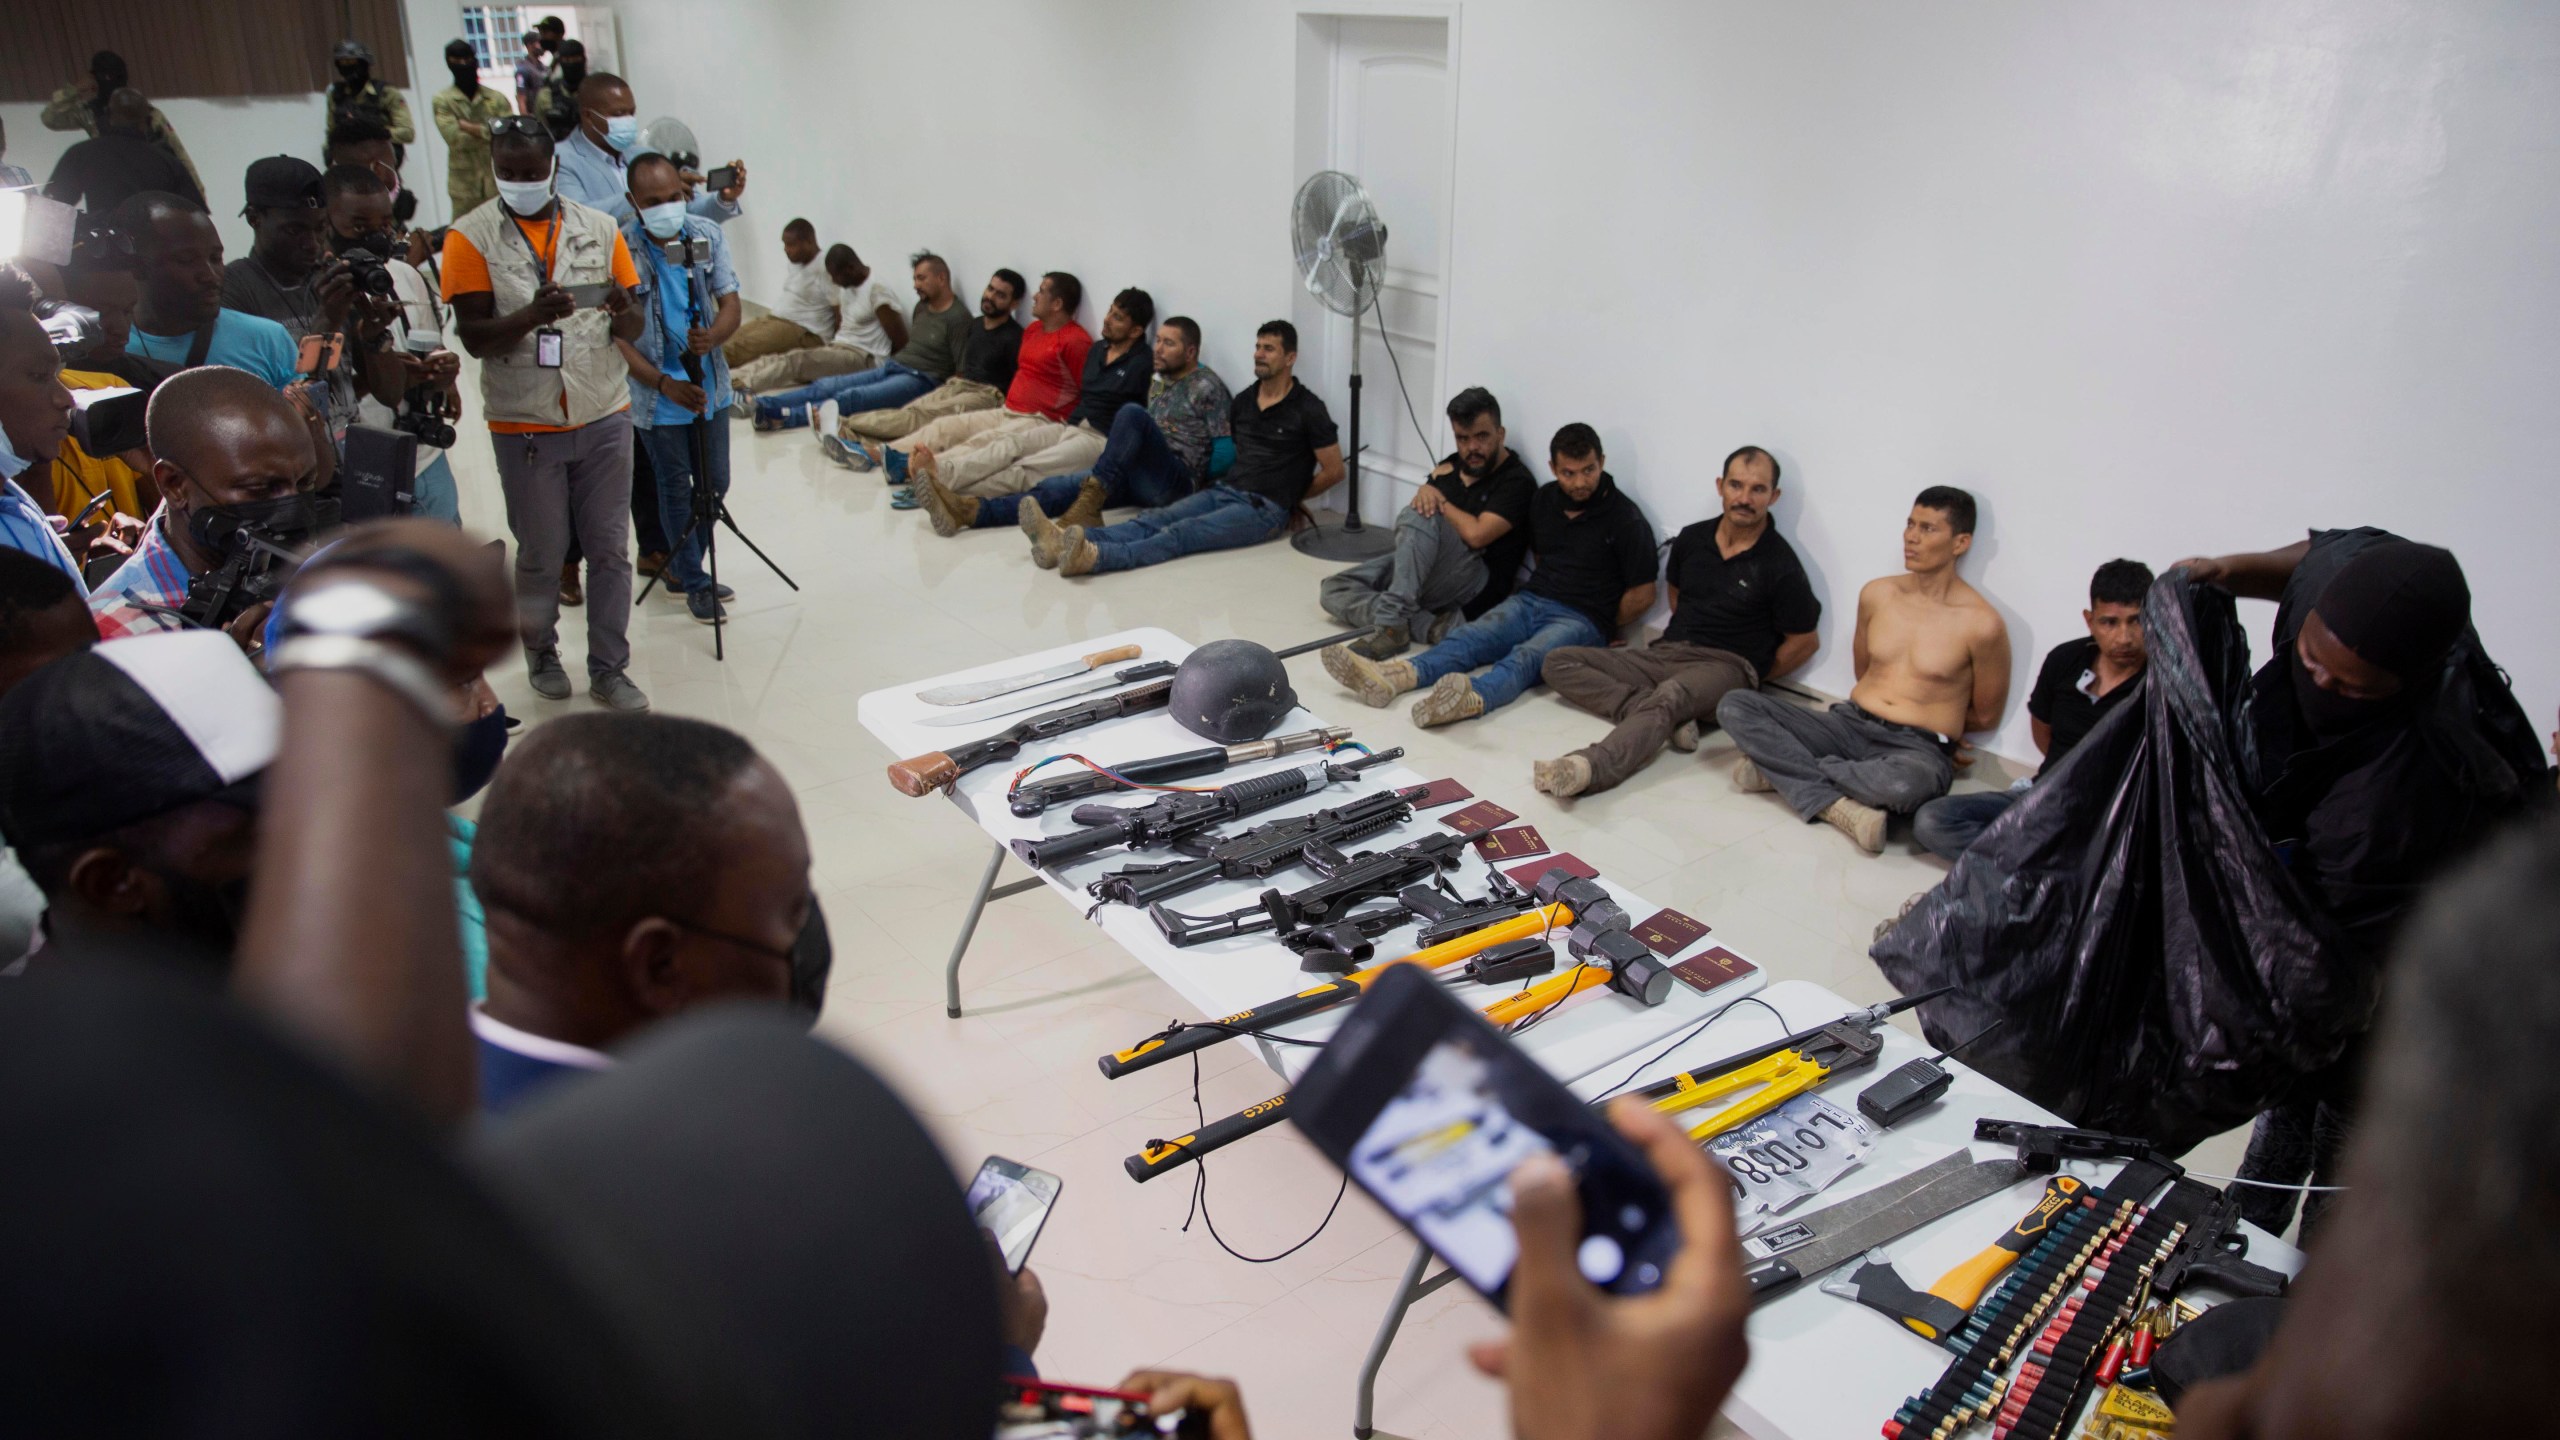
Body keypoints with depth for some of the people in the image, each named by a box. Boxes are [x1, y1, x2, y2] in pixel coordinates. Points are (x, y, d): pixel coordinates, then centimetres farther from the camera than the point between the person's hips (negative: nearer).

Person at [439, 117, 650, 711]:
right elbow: (474, 336, -10)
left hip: (604, 418, 2)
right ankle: (540, 651, 32)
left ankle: (609, 669, 16)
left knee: (610, 550, 5)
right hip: (525, 425, -2)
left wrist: (624, 312, -18)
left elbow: (635, 328, 6)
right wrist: (533, 315, -28)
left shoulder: (599, 228, 4)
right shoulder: (471, 237, -3)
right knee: (541, 553, 9)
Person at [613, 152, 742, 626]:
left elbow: (731, 306, -5)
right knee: (676, 490, 7)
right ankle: (694, 583, 24)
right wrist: (665, 384, -26)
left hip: (710, 386, 4)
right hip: (657, 393, -4)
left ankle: (680, 566, 36)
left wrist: (712, 337, -28)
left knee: (715, 484, 14)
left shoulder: (708, 235, -5)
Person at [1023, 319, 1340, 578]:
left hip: (1265, 509, -7)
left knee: (1183, 533, -31)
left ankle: (1095, 556, -55)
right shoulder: (1244, 401, 17)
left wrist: (1291, 498, 6)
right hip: (1224, 491, 7)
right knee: (1155, 520, -19)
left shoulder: (1307, 409, -4)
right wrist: (1222, 482, 13)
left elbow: (1333, 471, -2)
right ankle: (1063, 540, -42)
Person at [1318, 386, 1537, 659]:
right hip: (1421, 569, 8)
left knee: (1416, 517, -31)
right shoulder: (1452, 465, 15)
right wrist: (1428, 491, -8)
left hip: (1475, 588, -8)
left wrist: (1441, 501, -3)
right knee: (1332, 589, -6)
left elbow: (1475, 534, -20)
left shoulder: (1517, 481, -8)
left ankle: (1393, 624, -36)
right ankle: (1428, 624, -24)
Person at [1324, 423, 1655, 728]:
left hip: (1581, 619, -6)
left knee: (1526, 657, -37)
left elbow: (1642, 595, -3)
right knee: (1468, 638, -23)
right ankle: (1391, 678, -49)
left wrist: (1602, 629, 5)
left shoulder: (1626, 520, -7)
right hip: (1529, 601, 6)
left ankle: (1474, 698, -69)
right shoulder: (1544, 499, 11)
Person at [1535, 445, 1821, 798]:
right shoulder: (1691, 539, 11)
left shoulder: (1781, 566, -4)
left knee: (1671, 695, -41)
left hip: (1724, 666, -6)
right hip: (1665, 653, 7)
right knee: (1560, 663, -10)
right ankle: (1668, 719, -28)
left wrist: (1751, 683, 6)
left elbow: (1804, 642, 3)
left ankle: (1588, 769, -67)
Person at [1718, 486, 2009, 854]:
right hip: (1848, 724, 5)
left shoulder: (1982, 624, -8)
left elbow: (1985, 716, 4)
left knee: (1906, 784, -43)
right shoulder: (1876, 594, 7)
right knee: (1734, 706, -16)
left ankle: (1784, 767, -16)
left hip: (1917, 748, -4)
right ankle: (1836, 805, -27)